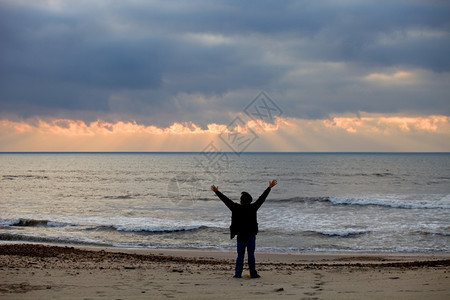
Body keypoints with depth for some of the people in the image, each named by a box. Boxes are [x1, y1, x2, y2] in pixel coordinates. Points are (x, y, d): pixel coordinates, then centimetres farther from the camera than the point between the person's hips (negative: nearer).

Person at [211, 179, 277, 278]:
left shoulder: (236, 208, -6)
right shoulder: (253, 208, -5)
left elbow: (226, 200, 0)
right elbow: (262, 198, 3)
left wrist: (216, 192, 9)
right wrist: (269, 187, 11)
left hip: (241, 236, 0)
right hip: (251, 235, 0)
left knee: (240, 255, 5)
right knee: (251, 255, 2)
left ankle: (238, 273, 3)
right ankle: (253, 274, 3)